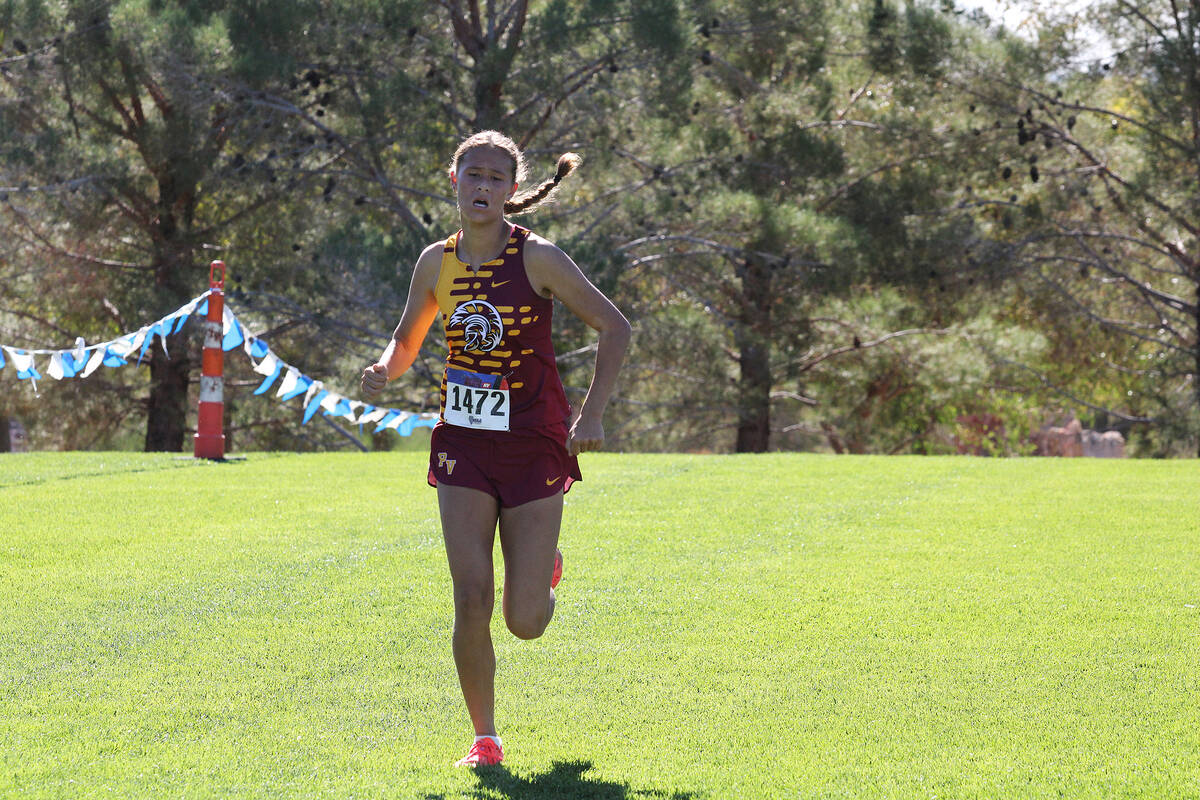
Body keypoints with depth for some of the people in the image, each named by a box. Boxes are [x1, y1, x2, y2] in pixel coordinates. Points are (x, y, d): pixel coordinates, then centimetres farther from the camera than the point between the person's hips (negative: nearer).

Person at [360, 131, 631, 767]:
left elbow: (614, 327, -6)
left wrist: (592, 411, -15)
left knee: (525, 621, -3)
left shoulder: (537, 259, -10)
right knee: (472, 600, -9)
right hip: (464, 443, 3)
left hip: (535, 446, -2)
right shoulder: (437, 263, 2)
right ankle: (484, 738, 8)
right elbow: (406, 341, 16)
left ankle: (543, 567, 35)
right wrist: (384, 370, -7)